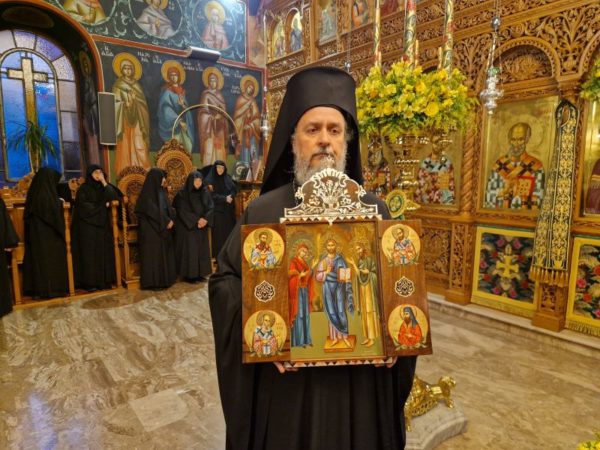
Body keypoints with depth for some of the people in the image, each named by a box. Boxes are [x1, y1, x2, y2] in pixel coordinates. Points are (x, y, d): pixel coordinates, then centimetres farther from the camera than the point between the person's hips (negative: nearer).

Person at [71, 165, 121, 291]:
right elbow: (84, 207, -11)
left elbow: (115, 196, -4)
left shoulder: (104, 187, 11)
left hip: (103, 224, 5)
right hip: (88, 225, -4)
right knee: (90, 253, -4)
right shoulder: (83, 189, -3)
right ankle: (89, 282, 1)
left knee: (104, 252, 3)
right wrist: (102, 206, -7)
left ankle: (104, 280, 8)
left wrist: (104, 183, -10)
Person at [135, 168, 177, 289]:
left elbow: (166, 207, 13)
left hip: (163, 227, 8)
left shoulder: (161, 191, 11)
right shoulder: (147, 193, -14)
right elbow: (152, 211, -19)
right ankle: (153, 282, 5)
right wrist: (166, 221, -15)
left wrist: (170, 220, -2)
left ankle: (164, 279, 19)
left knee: (164, 253, 11)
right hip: (151, 228, -8)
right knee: (153, 254, -3)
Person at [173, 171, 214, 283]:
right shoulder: (182, 194, -9)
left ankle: (200, 273, 15)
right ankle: (189, 275, 5)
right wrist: (196, 220, -17)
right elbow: (182, 211, -13)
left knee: (202, 249, 7)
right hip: (187, 227, -5)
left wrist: (205, 219, -16)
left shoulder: (205, 192, 5)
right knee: (190, 250, -3)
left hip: (202, 227, 5)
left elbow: (210, 207, 2)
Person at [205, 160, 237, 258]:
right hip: (217, 210, -4)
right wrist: (225, 198, -19)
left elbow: (234, 190, 6)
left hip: (228, 210, 4)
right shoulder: (210, 180, -4)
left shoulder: (228, 178, 10)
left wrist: (230, 196, -15)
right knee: (218, 233, -4)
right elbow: (212, 195, -11)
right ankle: (217, 255, 3)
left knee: (229, 231, 5)